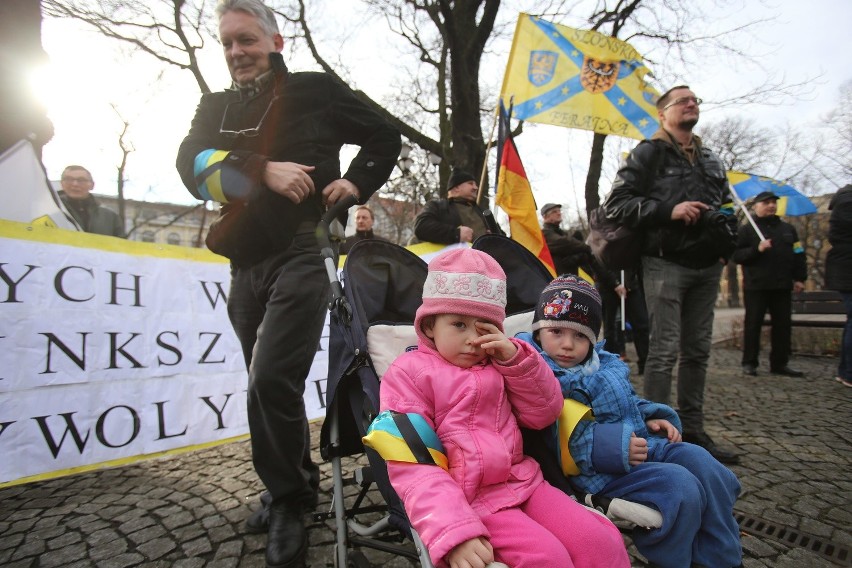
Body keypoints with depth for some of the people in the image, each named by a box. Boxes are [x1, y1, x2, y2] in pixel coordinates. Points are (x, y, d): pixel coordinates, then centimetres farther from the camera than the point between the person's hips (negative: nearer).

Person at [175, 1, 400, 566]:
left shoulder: (317, 90, 5)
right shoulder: (215, 108, 16)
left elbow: (386, 137, 13)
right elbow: (194, 166, -2)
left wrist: (356, 184, -2)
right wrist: (264, 171, -16)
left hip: (302, 254, -6)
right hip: (246, 264, 6)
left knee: (273, 380, -16)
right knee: (268, 385, 13)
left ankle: (288, 503, 8)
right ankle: (301, 482, 34)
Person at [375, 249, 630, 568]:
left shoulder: (499, 365, 12)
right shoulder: (410, 372, -7)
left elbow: (542, 416, 7)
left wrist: (517, 360, -8)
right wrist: (453, 532, -26)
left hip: (522, 482, 6)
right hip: (467, 501, -5)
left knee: (602, 541, -8)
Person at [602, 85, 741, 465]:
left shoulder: (710, 161, 22)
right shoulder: (649, 153, 1)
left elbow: (727, 207, 30)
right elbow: (616, 203, -10)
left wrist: (726, 246, 13)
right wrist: (670, 210, -18)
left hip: (706, 266, 7)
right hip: (666, 263, -7)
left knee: (698, 350, 10)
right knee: (665, 350, -8)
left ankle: (692, 431, 20)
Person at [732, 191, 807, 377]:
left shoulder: (788, 229, 15)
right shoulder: (747, 229, 2)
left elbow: (798, 256, 15)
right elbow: (736, 255, -6)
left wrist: (800, 278, 8)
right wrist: (757, 249, -20)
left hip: (782, 287, 5)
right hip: (755, 287, -4)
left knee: (783, 325, 6)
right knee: (753, 325, 0)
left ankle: (779, 363, 15)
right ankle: (749, 363, 7)